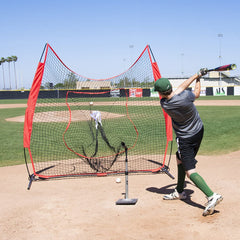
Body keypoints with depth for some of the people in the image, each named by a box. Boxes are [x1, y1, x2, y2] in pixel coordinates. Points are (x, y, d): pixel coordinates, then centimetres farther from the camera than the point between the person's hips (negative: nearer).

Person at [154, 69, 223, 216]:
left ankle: (212, 196, -27)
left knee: (190, 171, -9)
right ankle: (179, 192, 35)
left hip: (185, 139, -6)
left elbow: (181, 88, -6)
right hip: (199, 131, 6)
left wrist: (196, 76, 4)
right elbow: (197, 94, 5)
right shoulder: (185, 95, -20)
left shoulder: (164, 104, -20)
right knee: (180, 159, 23)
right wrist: (198, 78, 20)